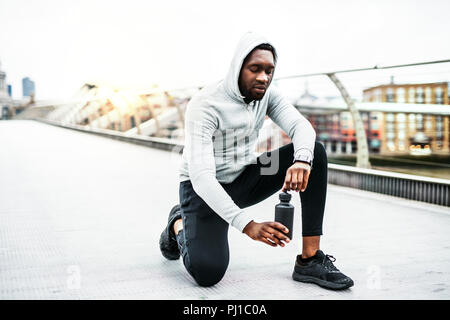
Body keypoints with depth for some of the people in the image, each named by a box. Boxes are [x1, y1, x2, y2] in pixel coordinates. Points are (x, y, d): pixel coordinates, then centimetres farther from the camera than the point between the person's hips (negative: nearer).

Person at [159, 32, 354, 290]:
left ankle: (310, 260, -14)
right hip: (204, 190, -6)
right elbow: (201, 176, -34)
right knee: (208, 272, -27)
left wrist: (302, 160, -42)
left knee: (316, 152, -13)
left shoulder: (266, 93, -5)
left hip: (244, 180, 6)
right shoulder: (205, 105, -26)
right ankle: (179, 225, 10)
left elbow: (300, 125, -17)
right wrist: (248, 225, -43)